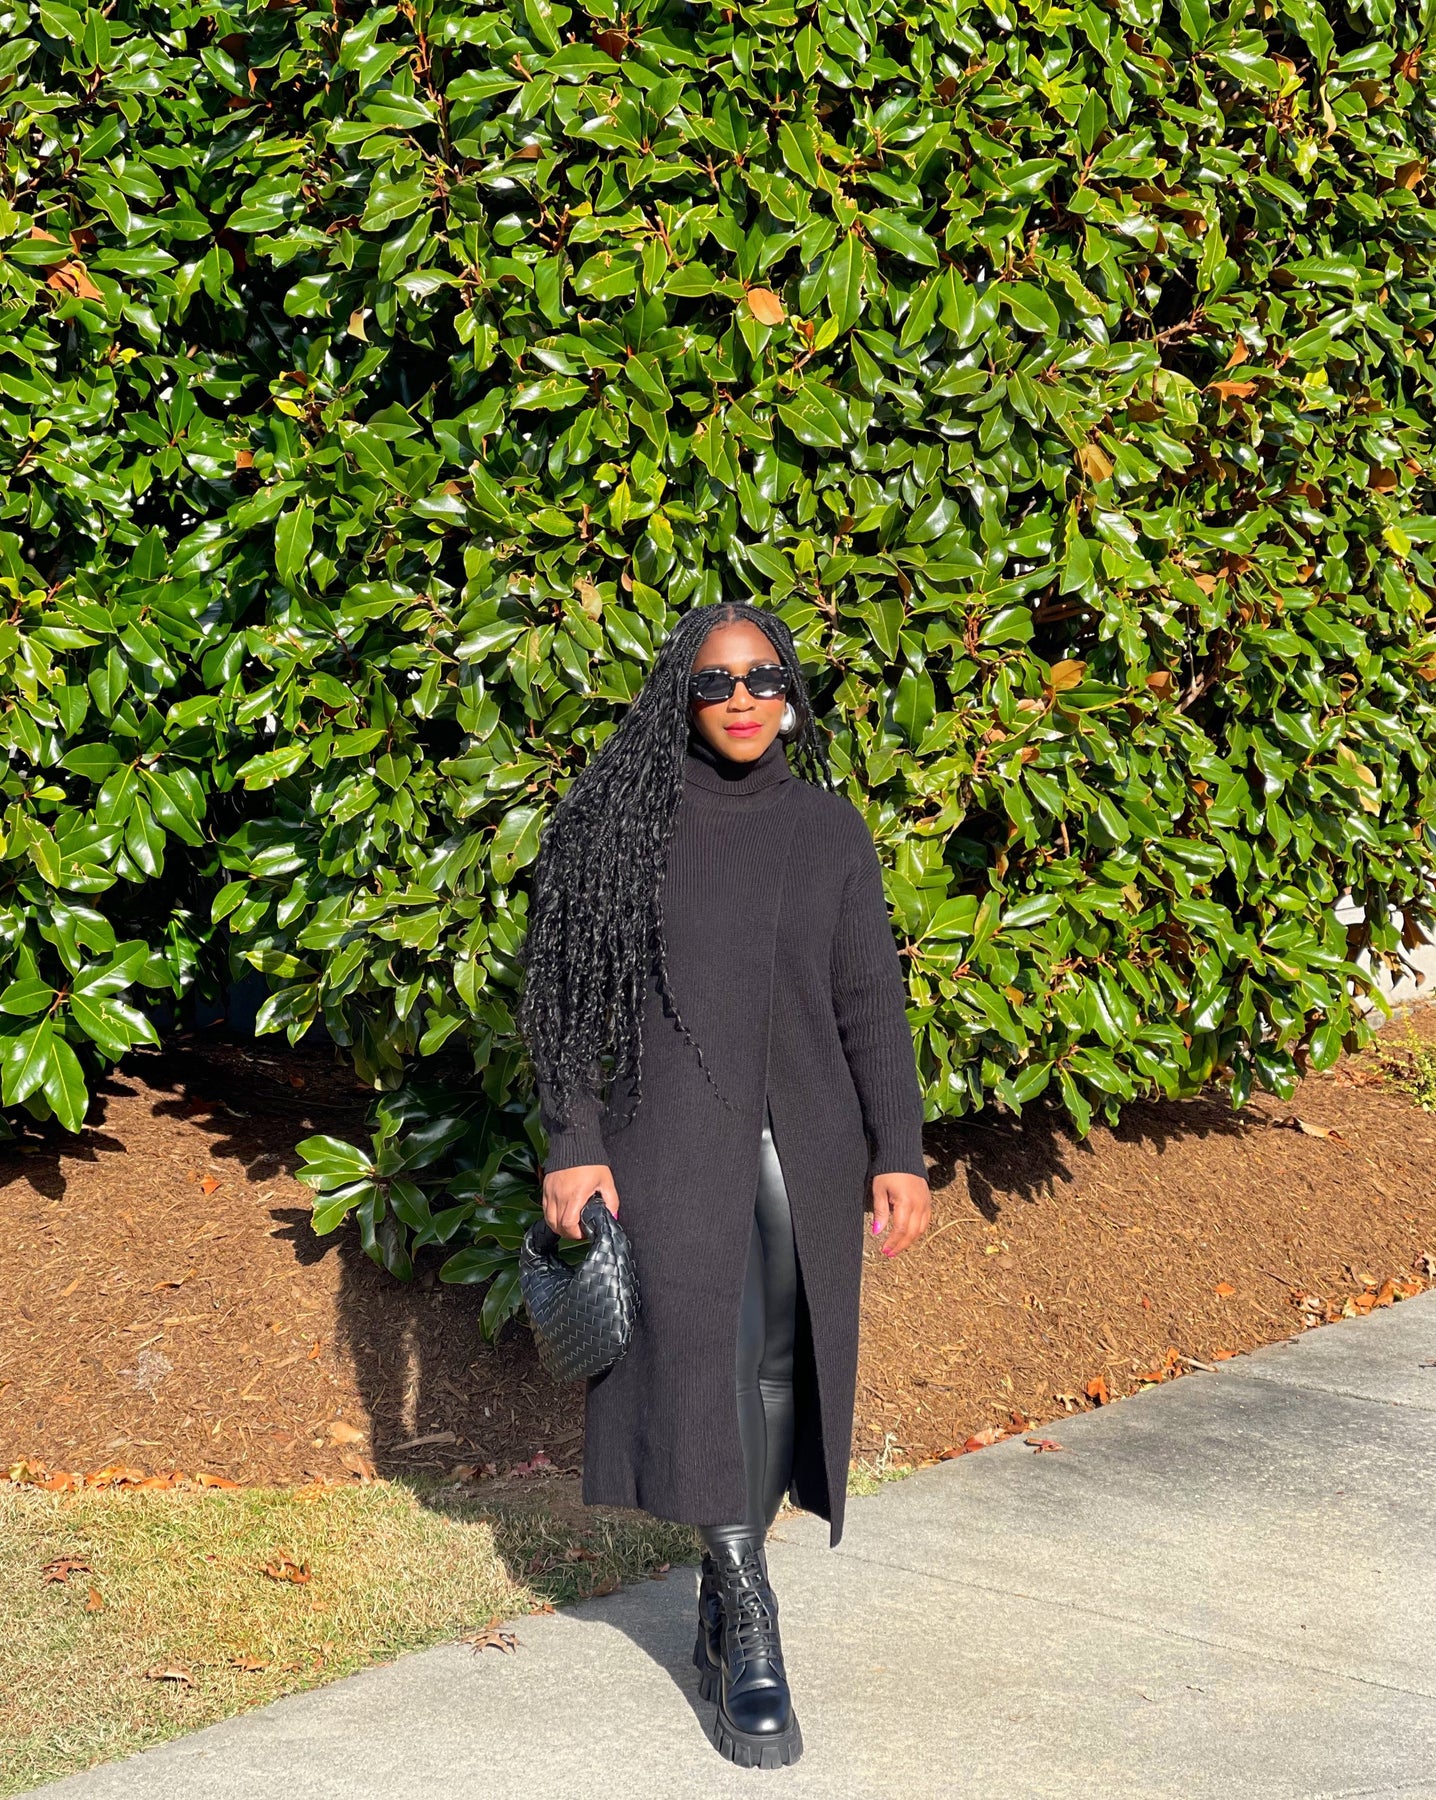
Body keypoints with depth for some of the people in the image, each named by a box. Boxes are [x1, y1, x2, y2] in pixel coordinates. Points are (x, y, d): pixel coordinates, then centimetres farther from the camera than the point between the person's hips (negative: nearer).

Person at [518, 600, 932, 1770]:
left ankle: (723, 1598, 21)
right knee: (705, 1360, -13)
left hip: (803, 1143, 3)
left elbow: (871, 1002, 6)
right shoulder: (619, 821, -1)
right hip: (672, 1136, -3)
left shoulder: (829, 830, 6)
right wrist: (572, 1148, -8)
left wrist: (900, 1155, 0)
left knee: (780, 1366, 5)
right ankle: (751, 1641, -10)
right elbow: (563, 991, -1)